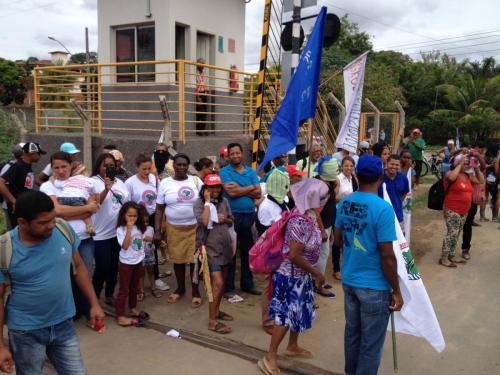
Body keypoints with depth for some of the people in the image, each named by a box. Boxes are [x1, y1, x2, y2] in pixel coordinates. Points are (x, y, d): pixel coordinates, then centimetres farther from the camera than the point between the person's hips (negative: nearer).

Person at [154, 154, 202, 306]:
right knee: (178, 260, 10)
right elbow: (159, 209, 3)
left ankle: (195, 292, 17)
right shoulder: (165, 183, 1)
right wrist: (157, 230, -1)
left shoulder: (196, 181, 1)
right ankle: (180, 288, 30)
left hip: (195, 227, -1)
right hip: (174, 228, 1)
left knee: (195, 260, 2)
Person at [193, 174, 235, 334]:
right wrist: (207, 202, -19)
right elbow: (204, 222, -27)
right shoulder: (199, 203, -11)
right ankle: (212, 321, -4)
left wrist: (225, 219, -8)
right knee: (217, 283, -12)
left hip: (225, 246, 6)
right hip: (210, 248, -6)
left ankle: (216, 310, 33)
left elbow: (231, 221, 15)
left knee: (222, 282, 15)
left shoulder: (224, 201, 5)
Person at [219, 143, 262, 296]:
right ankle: (228, 286, 12)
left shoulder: (251, 171, 9)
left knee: (248, 250, 13)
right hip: (231, 215, -4)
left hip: (249, 214, 4)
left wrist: (240, 189, -12)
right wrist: (250, 187, -7)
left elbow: (258, 194, -2)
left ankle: (247, 283, 25)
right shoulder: (224, 171, -3)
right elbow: (231, 192, -18)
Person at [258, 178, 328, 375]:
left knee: (299, 311, 21)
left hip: (301, 275, 9)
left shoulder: (309, 216, 1)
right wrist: (315, 272, -18)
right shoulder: (301, 220, -28)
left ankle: (292, 347, 41)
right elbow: (294, 255, -28)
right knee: (286, 315, 0)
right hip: (291, 276, -9)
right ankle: (270, 357, 14)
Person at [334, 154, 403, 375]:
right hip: (374, 286, -6)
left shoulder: (344, 203, -1)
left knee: (352, 332, 22)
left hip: (348, 280, 7)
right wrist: (396, 291, -9)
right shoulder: (383, 208, -21)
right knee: (371, 342, 10)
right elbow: (387, 257, -19)